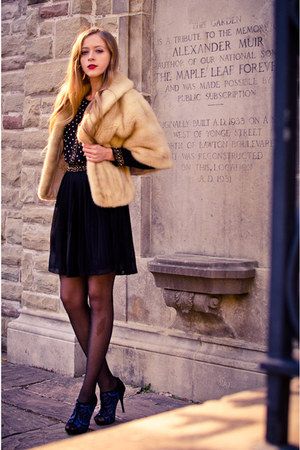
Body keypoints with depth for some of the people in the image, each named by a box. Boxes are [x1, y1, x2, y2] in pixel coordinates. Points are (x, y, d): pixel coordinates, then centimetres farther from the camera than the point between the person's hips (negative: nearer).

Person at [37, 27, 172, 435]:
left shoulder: (126, 101, -3)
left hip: (103, 202, -7)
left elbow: (158, 154, -4)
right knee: (71, 297, 4)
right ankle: (108, 383, 18)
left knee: (98, 297, -3)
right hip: (70, 199, 7)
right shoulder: (71, 99, 18)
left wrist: (112, 155, -13)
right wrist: (55, 186, 16)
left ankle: (87, 395, 3)